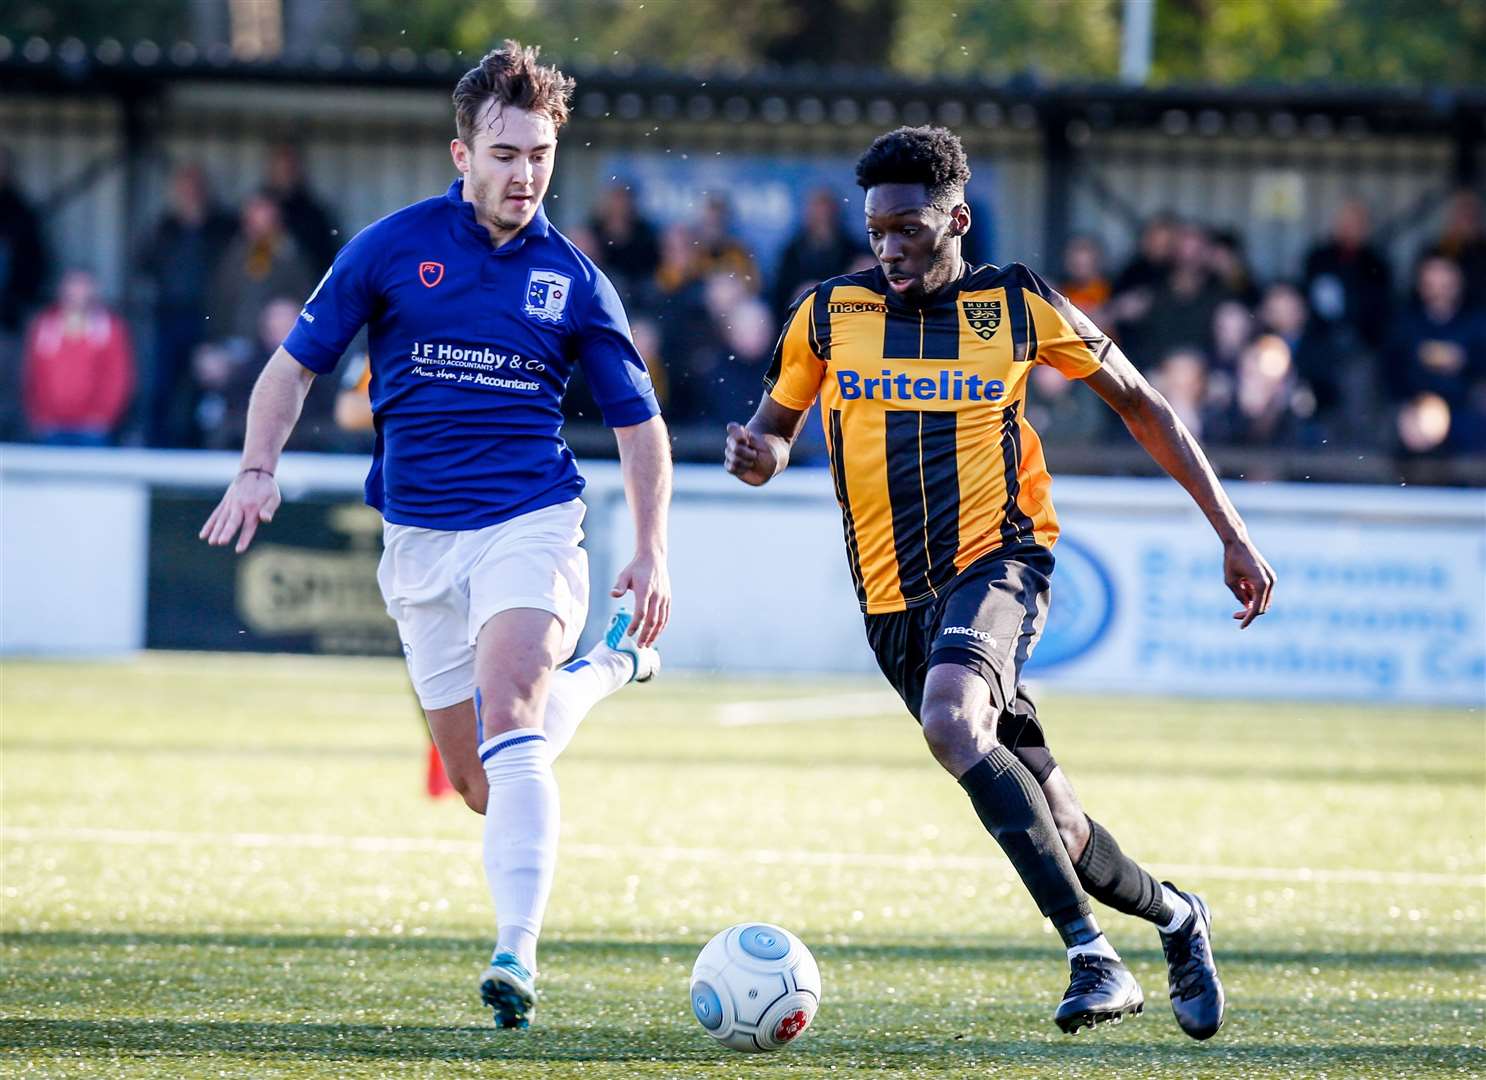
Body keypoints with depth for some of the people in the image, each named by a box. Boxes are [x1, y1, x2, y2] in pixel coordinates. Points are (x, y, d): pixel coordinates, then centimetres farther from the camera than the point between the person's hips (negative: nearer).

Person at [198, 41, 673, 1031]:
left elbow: (640, 419, 10)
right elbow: (298, 362, 7)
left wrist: (653, 552, 2)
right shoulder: (392, 248, 1)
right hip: (420, 537, 2)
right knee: (481, 785, 7)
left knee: (508, 725, -26)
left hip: (531, 522, -2)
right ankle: (603, 672, 39)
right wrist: (259, 469, -9)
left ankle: (517, 956, -32)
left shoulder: (572, 279, 1)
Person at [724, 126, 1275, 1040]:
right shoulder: (828, 316, 5)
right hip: (895, 594, 4)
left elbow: (1141, 405, 8)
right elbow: (778, 426, 18)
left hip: (998, 560, -4)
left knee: (950, 718, -35)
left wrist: (1232, 534, 7)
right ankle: (1174, 916, 36)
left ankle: (1091, 953, -33)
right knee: (1045, 819, 6)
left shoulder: (1020, 307, -1)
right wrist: (759, 455, -9)